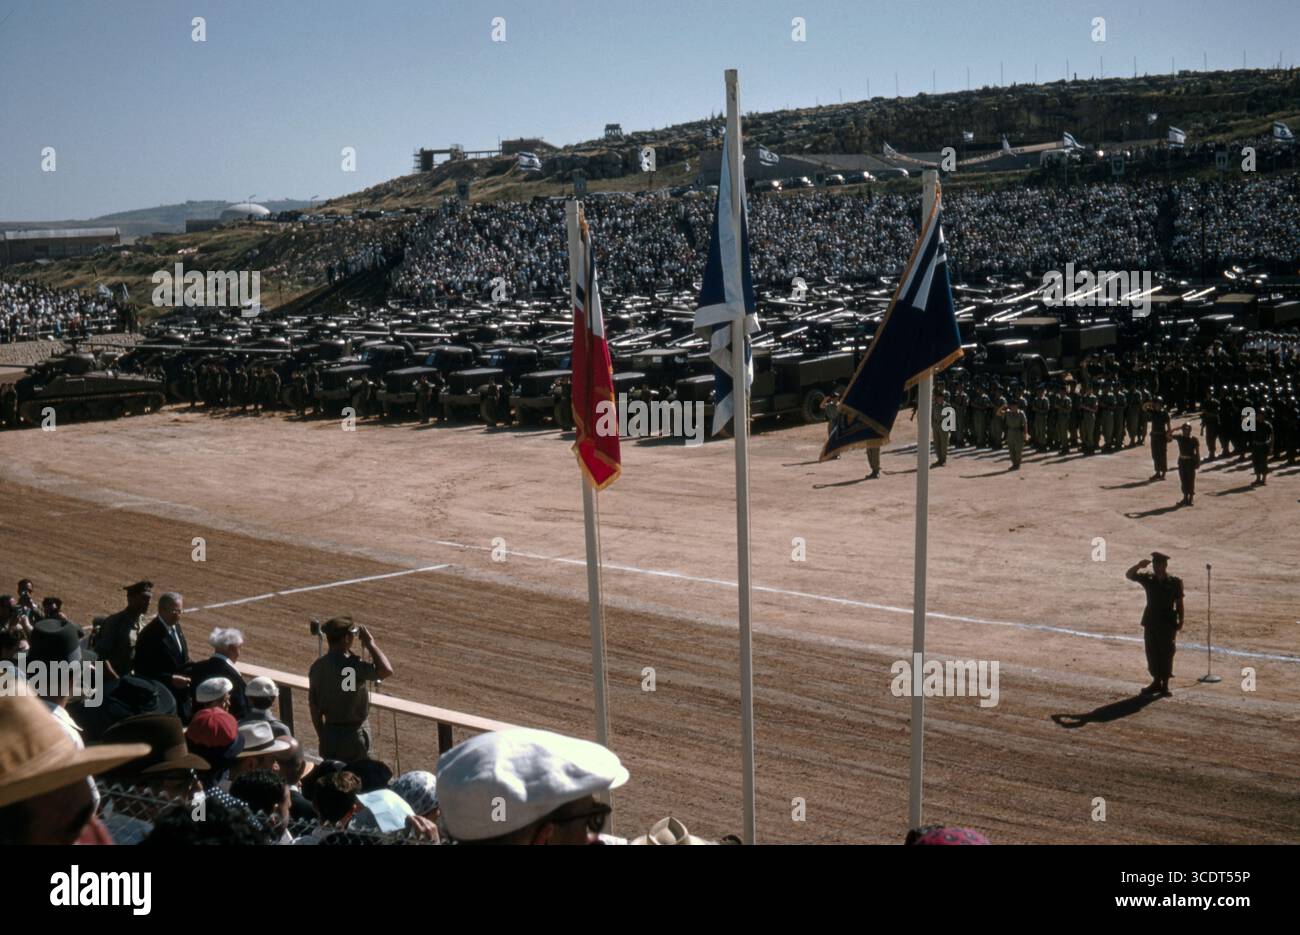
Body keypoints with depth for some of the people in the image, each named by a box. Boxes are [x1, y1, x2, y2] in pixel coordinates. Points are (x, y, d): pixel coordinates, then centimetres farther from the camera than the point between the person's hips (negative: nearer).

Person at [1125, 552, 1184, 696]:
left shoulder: (1175, 582, -5)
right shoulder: (1148, 579, 2)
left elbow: (1179, 603, -1)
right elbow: (1128, 575, -2)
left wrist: (1180, 620, -5)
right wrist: (1139, 566, -19)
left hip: (1168, 623, -3)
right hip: (1151, 622, 3)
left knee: (1166, 654, 1)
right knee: (1152, 653, 7)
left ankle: (1165, 684, 10)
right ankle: (1156, 682, 19)